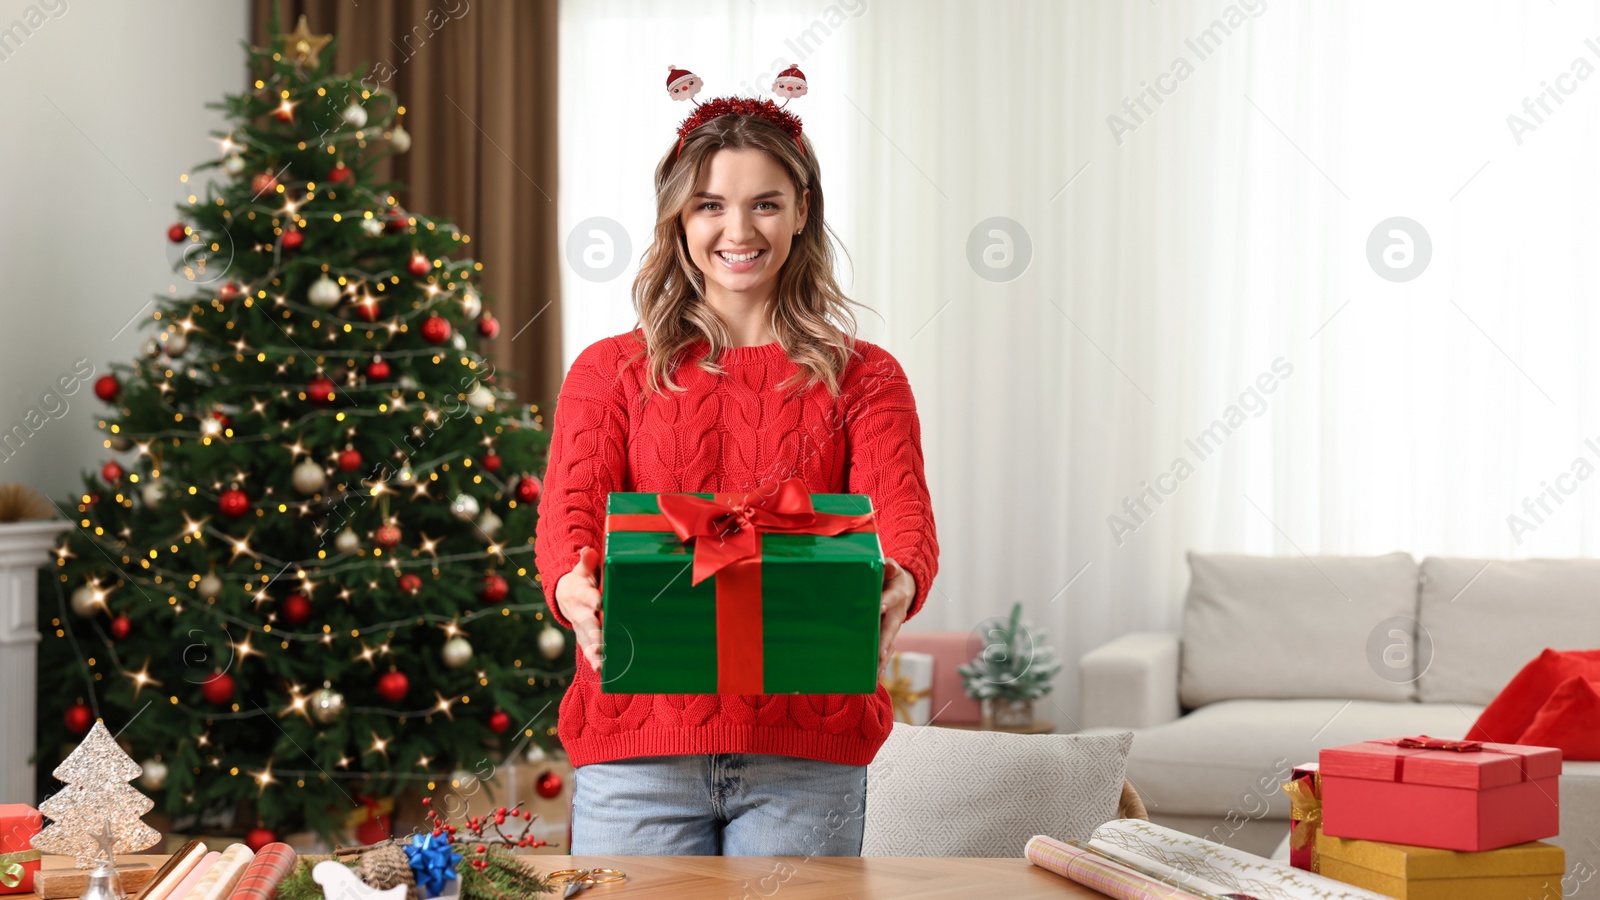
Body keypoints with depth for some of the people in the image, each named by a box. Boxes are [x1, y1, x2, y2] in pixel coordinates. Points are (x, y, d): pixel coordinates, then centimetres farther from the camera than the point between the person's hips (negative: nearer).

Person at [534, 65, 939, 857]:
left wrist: (896, 585, -30)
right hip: (637, 742, 0)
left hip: (808, 754, 0)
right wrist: (574, 590, -28)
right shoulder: (608, 372, 10)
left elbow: (903, 518, -6)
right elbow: (569, 510, -4)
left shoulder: (864, 378, 9)